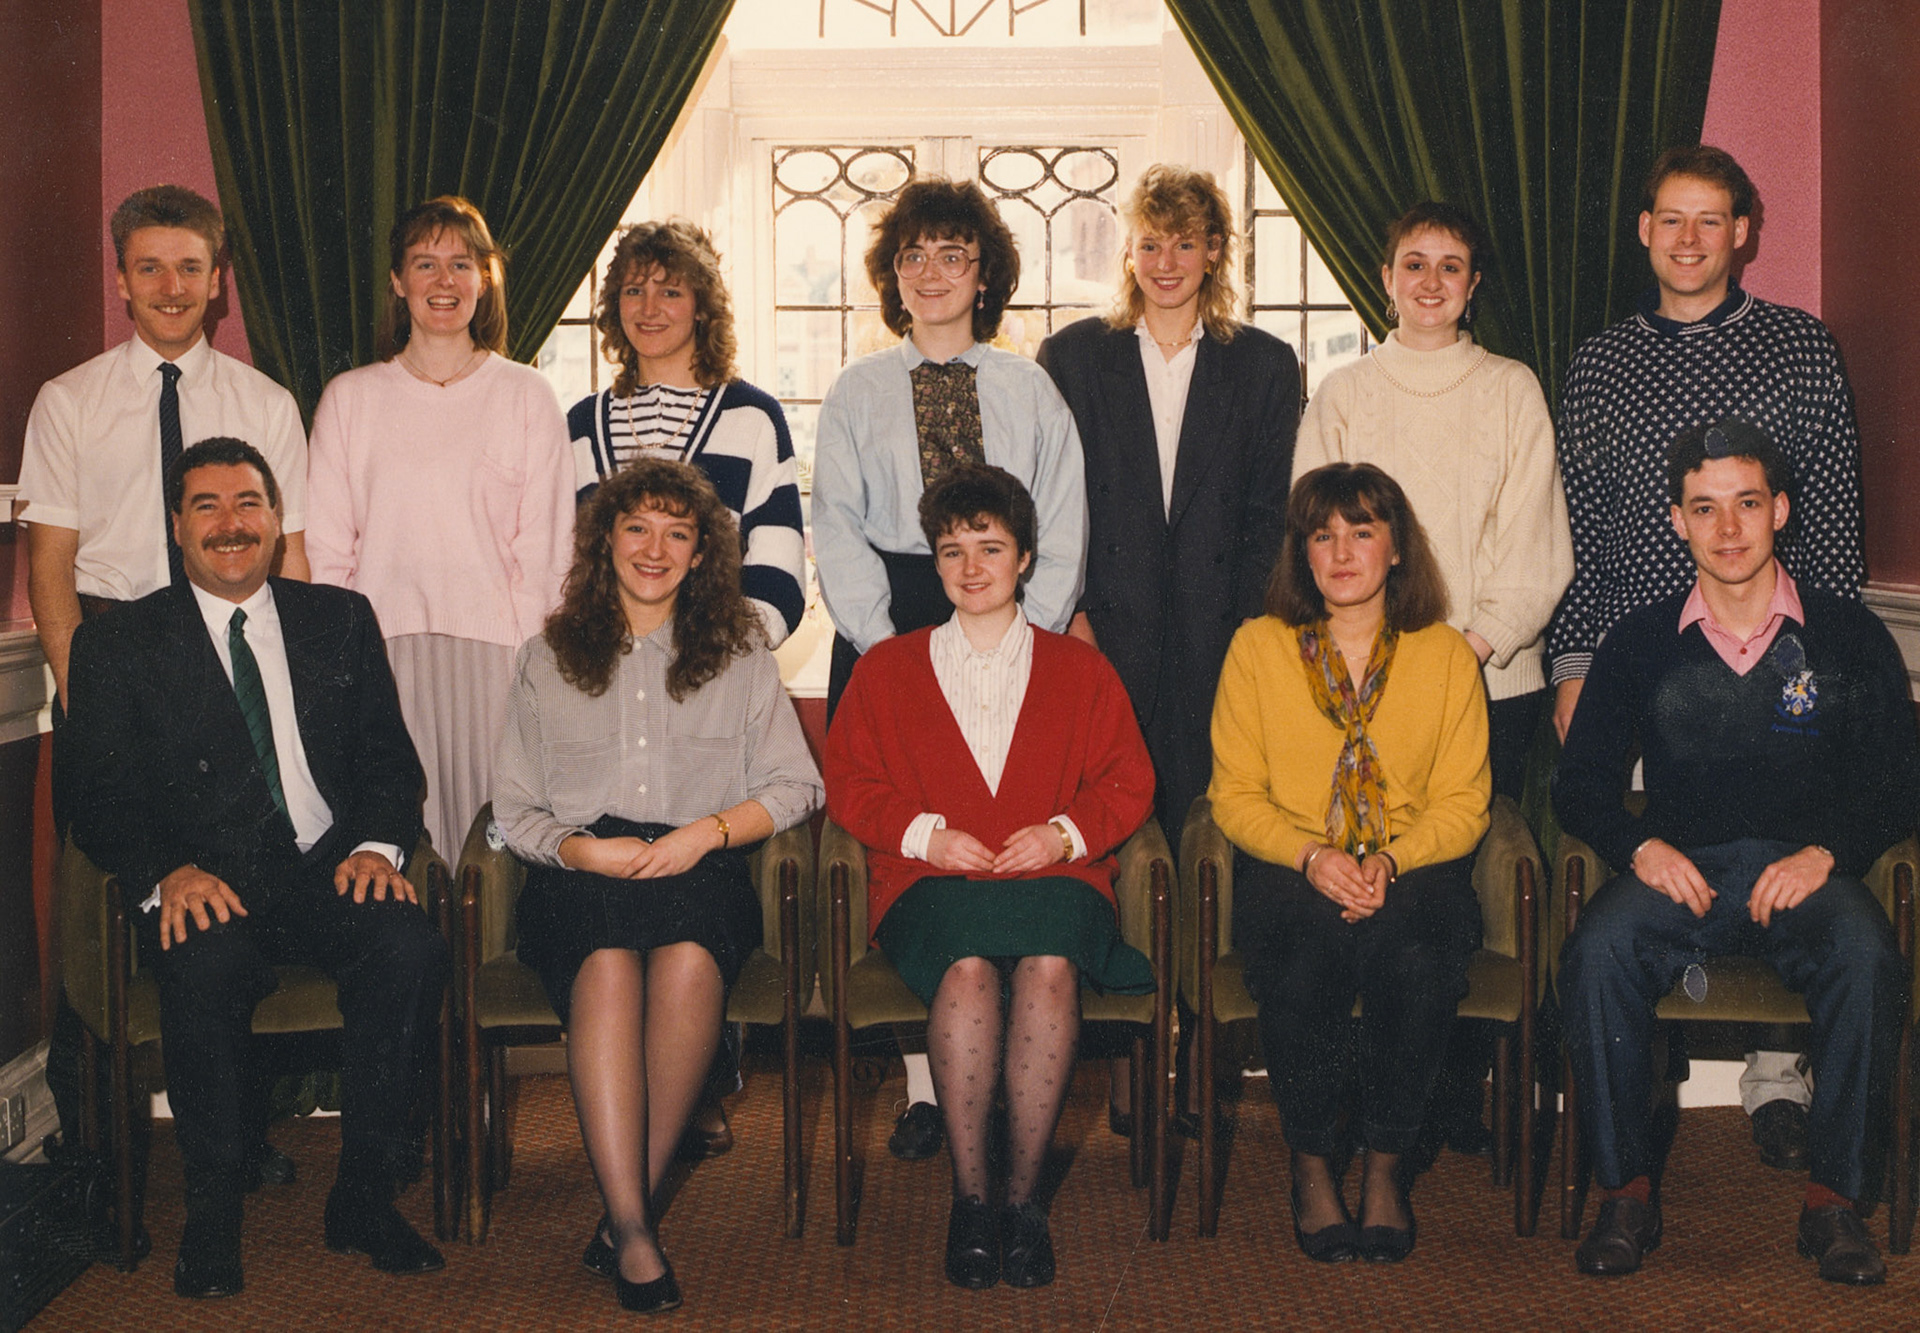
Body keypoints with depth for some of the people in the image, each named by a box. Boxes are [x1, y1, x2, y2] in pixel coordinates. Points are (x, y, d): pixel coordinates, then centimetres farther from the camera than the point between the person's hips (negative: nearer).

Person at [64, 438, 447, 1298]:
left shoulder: (340, 621, 16)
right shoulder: (117, 644, 9)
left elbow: (388, 759, 13)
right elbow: (101, 802, 2)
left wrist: (376, 844, -8)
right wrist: (170, 872, -18)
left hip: (328, 873, 2)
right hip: (202, 893, -2)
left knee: (410, 948, -30)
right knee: (205, 968, -35)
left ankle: (363, 1196, -13)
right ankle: (212, 1216, -14)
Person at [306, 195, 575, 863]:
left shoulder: (527, 396, 8)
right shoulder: (349, 398, 12)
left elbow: (543, 551, 5)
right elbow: (325, 551, 11)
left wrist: (532, 668, -5)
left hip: (494, 655, -1)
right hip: (381, 654, 1)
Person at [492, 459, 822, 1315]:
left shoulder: (740, 653, 18)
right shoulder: (546, 659, 19)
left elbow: (796, 785, 10)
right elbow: (513, 807, 12)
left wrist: (710, 830, -7)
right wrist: (578, 849, -8)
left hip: (701, 868, 0)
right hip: (579, 873, 0)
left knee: (688, 958, -36)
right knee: (608, 963, -35)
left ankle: (629, 1211, -28)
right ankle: (633, 1228, -37)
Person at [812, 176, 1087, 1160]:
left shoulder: (1031, 393, 13)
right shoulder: (855, 395, 12)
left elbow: (1062, 535, 8)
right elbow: (839, 535, 4)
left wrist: (1024, 636, -6)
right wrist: (889, 645, -8)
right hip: (886, 631, 0)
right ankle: (924, 1082, -2)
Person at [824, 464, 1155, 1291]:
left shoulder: (1079, 671, 21)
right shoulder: (887, 669, 20)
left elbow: (1128, 783, 13)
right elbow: (848, 786, 12)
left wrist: (1065, 832, -7)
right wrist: (924, 833, -6)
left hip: (1053, 875, 0)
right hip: (931, 883, 0)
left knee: (1049, 965, -36)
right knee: (969, 966, -36)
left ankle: (1023, 1193, -24)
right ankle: (970, 1197, -25)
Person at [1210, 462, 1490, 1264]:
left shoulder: (1445, 654, 9)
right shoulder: (1257, 647, 7)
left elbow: (1462, 804, 5)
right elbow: (1235, 795, 4)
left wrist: (1389, 863, -14)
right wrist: (1313, 856, -14)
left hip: (1414, 871, 1)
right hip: (1291, 872, 0)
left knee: (1419, 965, -33)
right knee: (1301, 969, -33)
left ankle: (1385, 1162, -11)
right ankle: (1312, 1163, -10)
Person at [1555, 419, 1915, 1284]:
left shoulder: (1848, 638, 10)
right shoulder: (1639, 645, 12)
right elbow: (1580, 786, 11)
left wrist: (1826, 852, -12)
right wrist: (1640, 846, -10)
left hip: (1805, 872, 0)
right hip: (1680, 868, 1)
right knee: (1597, 953, -31)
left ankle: (1834, 1196, -19)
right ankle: (1626, 1191, -18)